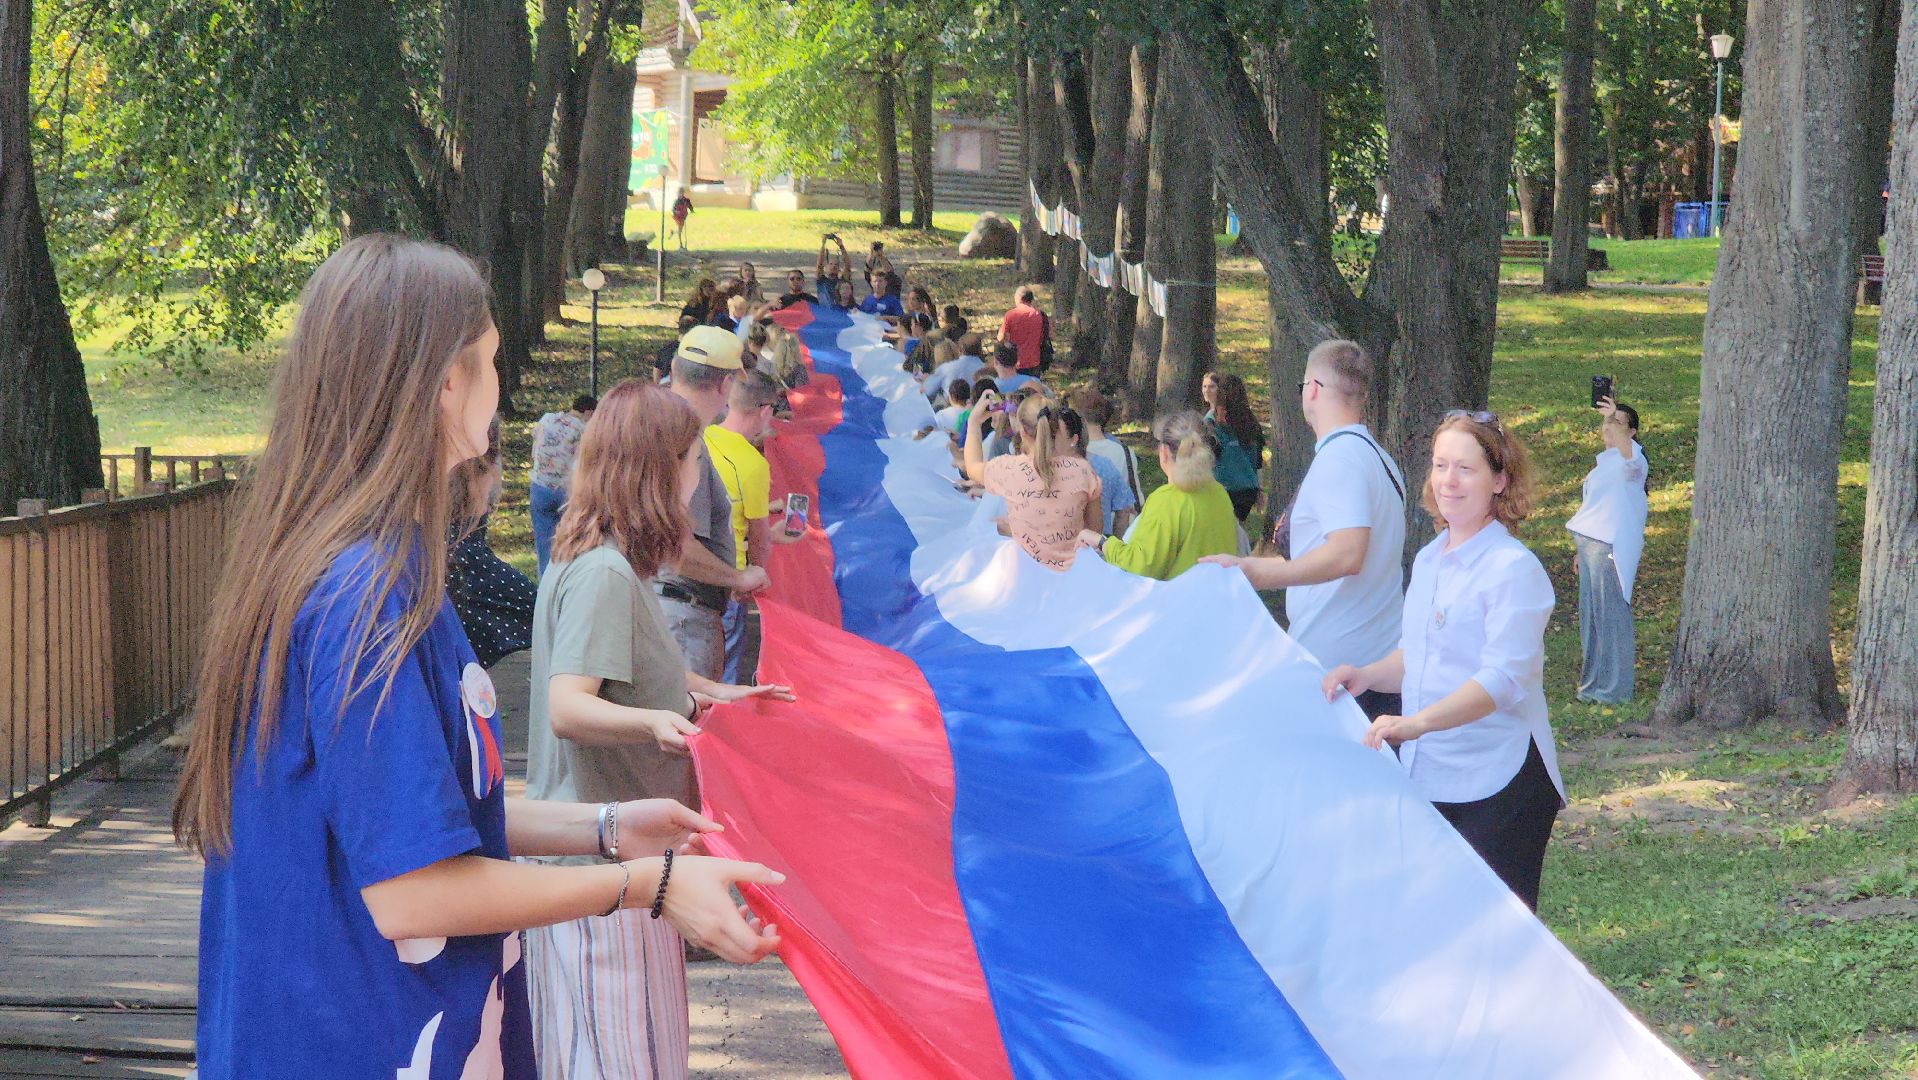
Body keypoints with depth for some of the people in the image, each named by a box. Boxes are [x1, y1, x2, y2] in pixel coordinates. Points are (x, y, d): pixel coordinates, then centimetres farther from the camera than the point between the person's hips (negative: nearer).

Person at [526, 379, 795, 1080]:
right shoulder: (605, 574, -18)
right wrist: (655, 721, -45)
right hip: (606, 860, -11)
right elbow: (567, 708, -29)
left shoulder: (592, 559, 14)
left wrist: (714, 695, 31)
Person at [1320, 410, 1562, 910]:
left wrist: (1419, 721, -34)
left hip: (1495, 783, -8)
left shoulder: (1514, 569, -12)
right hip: (1424, 776, 8)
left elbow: (1502, 679, -22)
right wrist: (1366, 676, 4)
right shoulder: (1428, 560, 13)